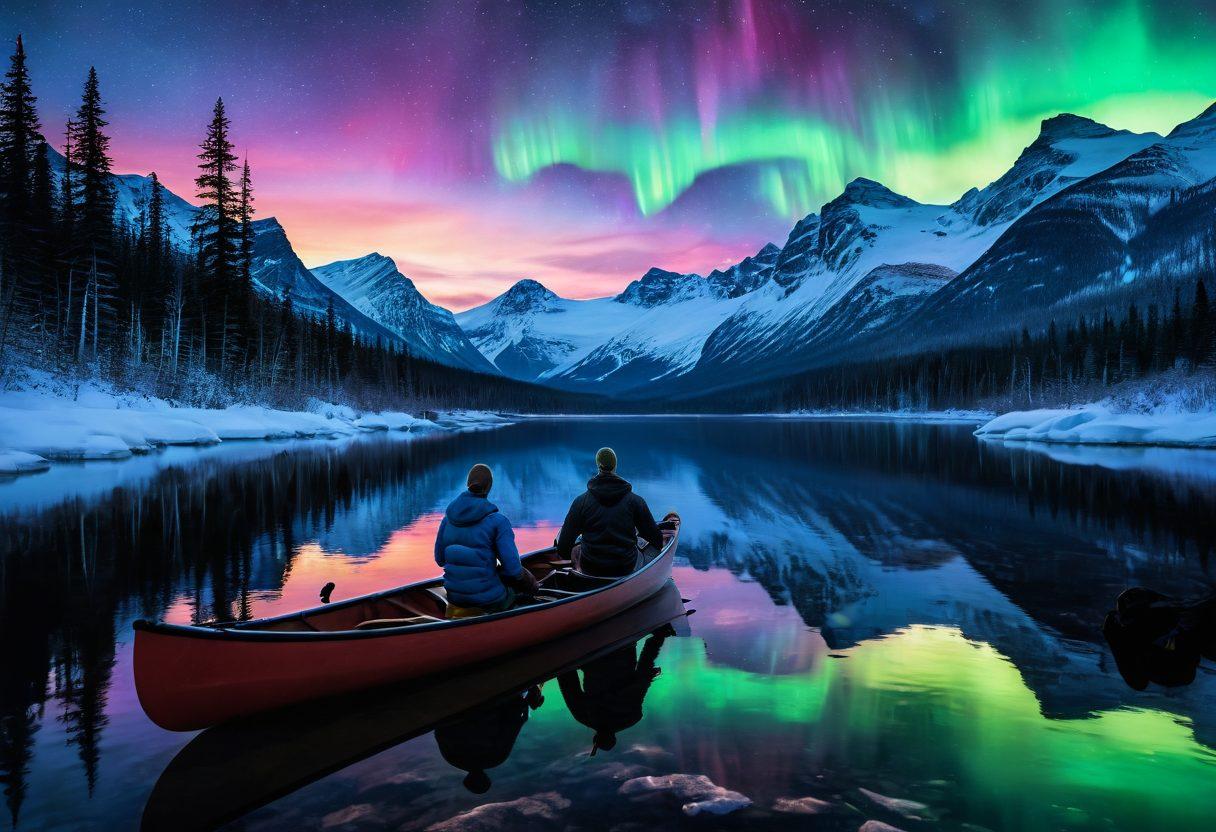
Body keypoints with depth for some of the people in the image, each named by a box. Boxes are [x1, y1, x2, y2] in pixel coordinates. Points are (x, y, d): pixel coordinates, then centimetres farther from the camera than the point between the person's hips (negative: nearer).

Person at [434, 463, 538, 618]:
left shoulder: (447, 519, -2)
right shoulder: (498, 521, -15)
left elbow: (440, 559, 8)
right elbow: (513, 569, -16)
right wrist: (496, 569, 5)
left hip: (455, 596, 5)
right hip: (489, 598, -5)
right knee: (529, 583, 26)